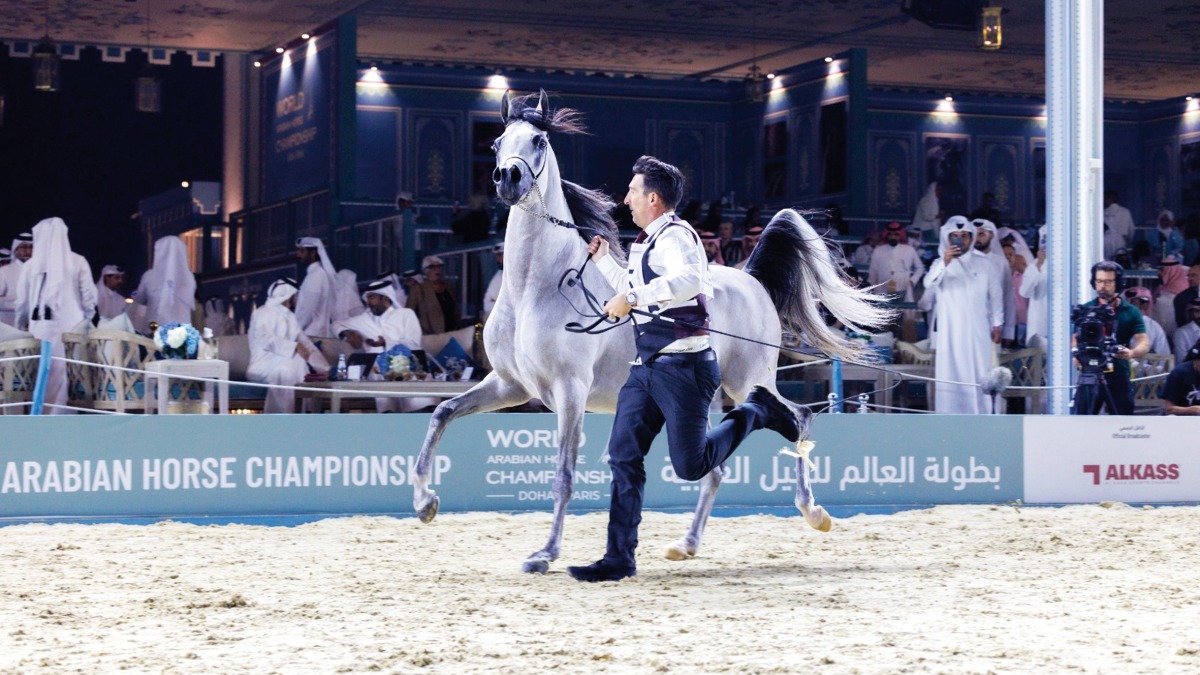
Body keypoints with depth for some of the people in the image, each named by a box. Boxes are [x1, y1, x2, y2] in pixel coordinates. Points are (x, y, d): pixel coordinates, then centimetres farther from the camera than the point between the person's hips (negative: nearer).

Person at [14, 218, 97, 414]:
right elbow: (89, 296, 2)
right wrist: (85, 320, 19)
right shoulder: (78, 262, 0)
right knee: (73, 372, 1)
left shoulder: (31, 264, 4)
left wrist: (22, 325, 27)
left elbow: (22, 302, 11)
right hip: (72, 324, -1)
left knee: (47, 373, 5)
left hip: (42, 326, 1)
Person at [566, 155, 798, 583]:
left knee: (690, 466, -4)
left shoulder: (675, 236, -12)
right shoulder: (646, 244, 18)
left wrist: (631, 297, -34)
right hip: (647, 368, 9)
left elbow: (689, 279, -35)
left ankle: (755, 413, 18)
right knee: (623, 455, -1)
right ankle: (619, 558, 1)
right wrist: (602, 259, 36)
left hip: (683, 367, -9)